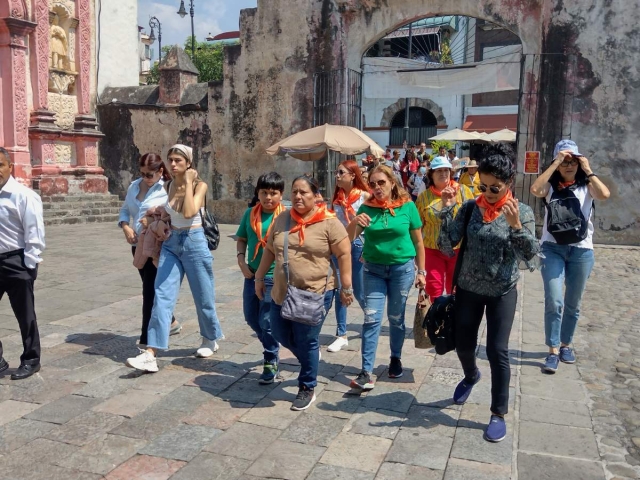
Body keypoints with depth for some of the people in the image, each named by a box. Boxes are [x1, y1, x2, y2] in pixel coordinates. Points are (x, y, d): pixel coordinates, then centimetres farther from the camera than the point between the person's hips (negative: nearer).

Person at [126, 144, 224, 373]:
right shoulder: (167, 186, 6)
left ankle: (210, 339, 34)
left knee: (203, 297, 10)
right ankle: (150, 354, -9)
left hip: (194, 243, -4)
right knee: (162, 296, -6)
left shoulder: (200, 185, -10)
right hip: (171, 243, 4)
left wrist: (188, 183, -22)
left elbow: (189, 212, -27)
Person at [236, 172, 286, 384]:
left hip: (274, 276, -5)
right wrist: (242, 261, -1)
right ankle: (270, 349, 41)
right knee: (251, 317, 16)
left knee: (267, 322, -1)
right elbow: (241, 239, 13)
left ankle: (271, 364, 18)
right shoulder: (250, 213, 3)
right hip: (252, 275, 6)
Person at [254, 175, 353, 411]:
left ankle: (307, 389, 23)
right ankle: (311, 357, 45)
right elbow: (269, 250, 15)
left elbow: (344, 254, -7)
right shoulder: (282, 219, 6)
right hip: (282, 293, 6)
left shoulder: (329, 222, -9)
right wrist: (259, 277, 16)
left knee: (306, 342, 3)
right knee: (281, 335, 16)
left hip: (315, 294, -5)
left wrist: (346, 287, -7)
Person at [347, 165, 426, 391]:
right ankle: (367, 372, -1)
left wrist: (421, 272, 2)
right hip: (374, 269, 1)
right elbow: (349, 238, -4)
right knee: (372, 319, -4)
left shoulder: (407, 206, -7)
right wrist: (355, 223, -25)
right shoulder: (367, 208, -3)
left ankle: (396, 359, 34)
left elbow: (418, 241, 1)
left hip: (402, 268, -1)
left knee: (396, 318, 11)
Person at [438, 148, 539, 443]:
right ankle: (471, 376, 49)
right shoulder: (470, 208, -6)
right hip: (468, 289, 2)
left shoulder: (522, 211, -9)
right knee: (463, 344, 14)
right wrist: (447, 209, -21)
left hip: (502, 292, -2)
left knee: (497, 351, -2)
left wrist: (515, 225, -30)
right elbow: (446, 246, -12)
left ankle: (499, 414, 15)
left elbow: (529, 254, -16)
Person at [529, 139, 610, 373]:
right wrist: (555, 164, -15)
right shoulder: (551, 185, 3)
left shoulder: (586, 185, 4)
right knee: (554, 301, -9)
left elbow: (604, 194, -18)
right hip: (552, 248, -1)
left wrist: (588, 170, -10)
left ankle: (565, 344, 30)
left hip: (581, 250, 2)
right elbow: (535, 190, -20)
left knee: (573, 303, 12)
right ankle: (553, 351, 0)